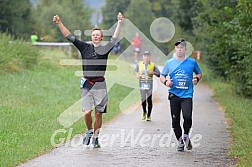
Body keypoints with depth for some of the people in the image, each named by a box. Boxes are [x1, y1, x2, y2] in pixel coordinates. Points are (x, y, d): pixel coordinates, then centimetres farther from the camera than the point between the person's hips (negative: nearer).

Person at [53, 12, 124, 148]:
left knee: (98, 113, 2)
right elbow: (69, 36, 8)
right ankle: (89, 131, 16)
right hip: (86, 84, 0)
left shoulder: (105, 49, 6)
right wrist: (59, 23, 4)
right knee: (87, 112, -10)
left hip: (100, 85, 0)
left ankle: (95, 137, 15)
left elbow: (114, 39, -2)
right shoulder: (85, 47, 8)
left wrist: (119, 23, -11)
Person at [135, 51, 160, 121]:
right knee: (143, 99, 1)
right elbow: (135, 71, 21)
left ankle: (149, 115, 9)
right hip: (142, 84, 1)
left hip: (149, 84, -1)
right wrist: (137, 74, -1)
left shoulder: (153, 65, 1)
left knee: (149, 100, -3)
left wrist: (153, 72, -16)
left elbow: (159, 74, 3)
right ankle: (144, 112, 28)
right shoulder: (139, 64, 6)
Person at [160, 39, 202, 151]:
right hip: (174, 95, 2)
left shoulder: (192, 62, 6)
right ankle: (180, 142, 18)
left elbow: (199, 73, 20)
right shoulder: (169, 63, 8)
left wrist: (197, 79, -2)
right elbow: (162, 76, 15)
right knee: (175, 120, 2)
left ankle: (186, 136, 7)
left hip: (187, 95, -2)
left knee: (187, 117, -20)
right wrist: (165, 82, -6)